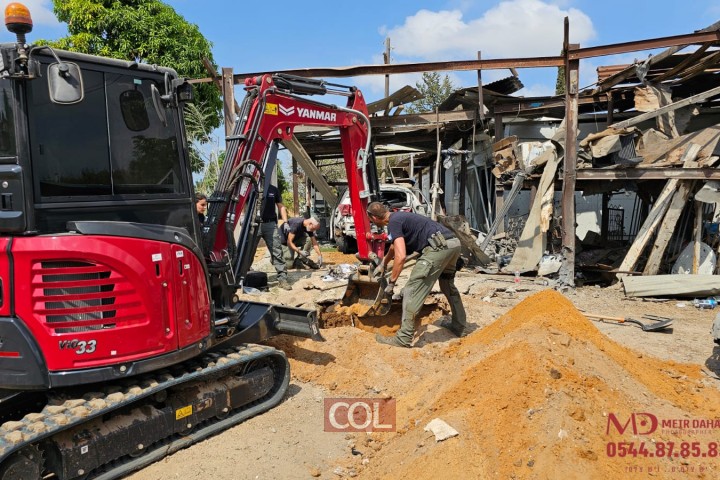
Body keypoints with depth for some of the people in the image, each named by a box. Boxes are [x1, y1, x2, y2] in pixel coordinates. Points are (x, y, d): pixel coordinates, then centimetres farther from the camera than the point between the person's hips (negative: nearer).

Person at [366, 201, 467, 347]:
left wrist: (391, 282, -4)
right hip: (454, 242, 10)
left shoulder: (393, 223, -3)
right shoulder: (399, 217, 27)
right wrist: (383, 264, 61)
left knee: (412, 291, -4)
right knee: (449, 286, 29)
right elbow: (394, 246, 46)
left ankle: (404, 338, -2)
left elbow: (401, 256, -15)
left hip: (439, 247, -10)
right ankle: (460, 327, 41)